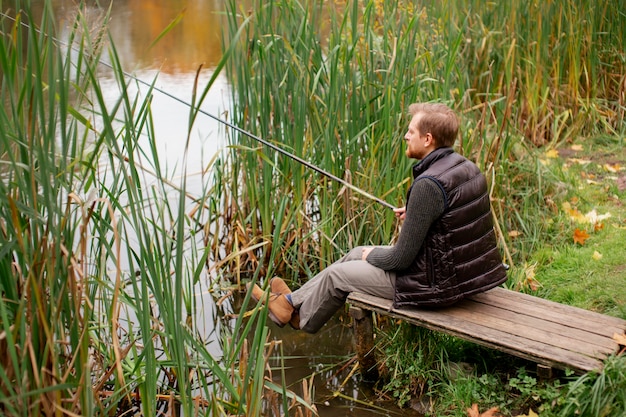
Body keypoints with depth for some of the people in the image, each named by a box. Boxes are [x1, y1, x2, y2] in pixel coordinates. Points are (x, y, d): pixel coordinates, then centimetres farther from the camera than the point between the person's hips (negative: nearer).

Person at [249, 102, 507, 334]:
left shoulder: (428, 185, -28)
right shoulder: (466, 166, 0)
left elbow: (402, 258, -23)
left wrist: (373, 256, -3)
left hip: (433, 284, -9)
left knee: (337, 273, 9)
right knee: (357, 253, 21)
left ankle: (301, 318, 38)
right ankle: (292, 301, 36)